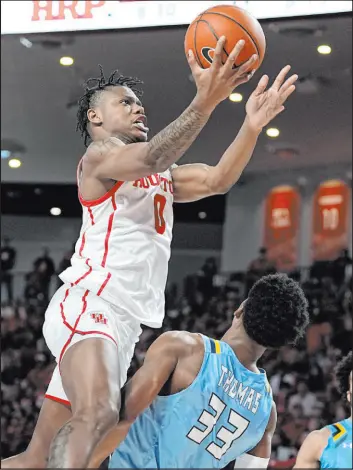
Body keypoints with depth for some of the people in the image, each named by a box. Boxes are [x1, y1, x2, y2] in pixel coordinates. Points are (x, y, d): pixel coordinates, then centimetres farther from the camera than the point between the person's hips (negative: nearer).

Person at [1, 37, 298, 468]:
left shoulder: (163, 177, 25)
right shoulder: (99, 154, -1)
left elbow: (218, 179, 11)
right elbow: (150, 158, -23)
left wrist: (252, 125, -5)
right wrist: (204, 103, -38)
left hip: (123, 322, 9)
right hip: (88, 305, -9)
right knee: (97, 413, -36)